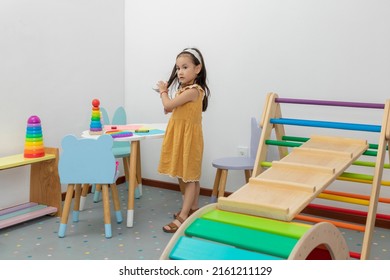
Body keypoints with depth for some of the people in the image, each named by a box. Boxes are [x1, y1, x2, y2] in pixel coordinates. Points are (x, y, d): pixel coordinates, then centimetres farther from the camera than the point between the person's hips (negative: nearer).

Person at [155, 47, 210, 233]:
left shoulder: (193, 90, -20)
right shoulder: (184, 89, 12)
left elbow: (168, 106, -18)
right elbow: (168, 109, 17)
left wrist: (163, 92, 0)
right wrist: (165, 92, 7)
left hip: (188, 136, -10)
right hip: (177, 135, 10)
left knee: (189, 176, -4)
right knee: (182, 175, 17)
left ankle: (183, 217, -1)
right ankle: (192, 208, 30)